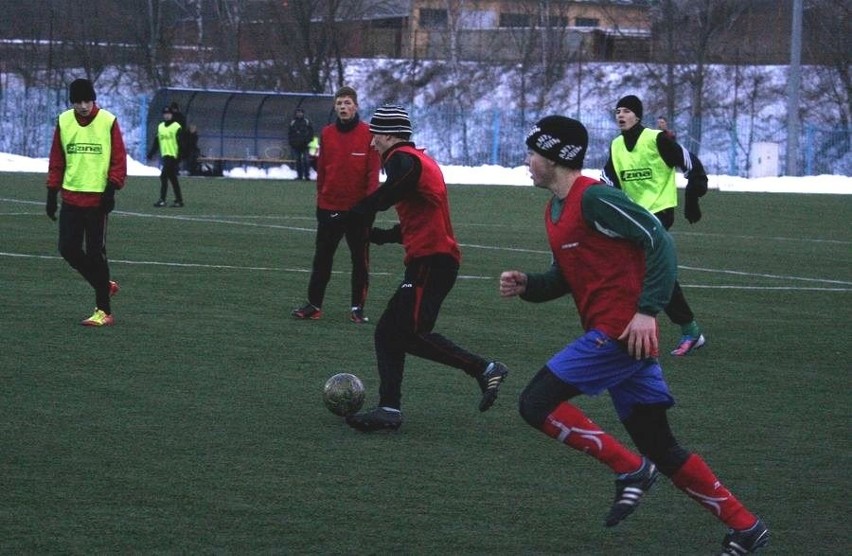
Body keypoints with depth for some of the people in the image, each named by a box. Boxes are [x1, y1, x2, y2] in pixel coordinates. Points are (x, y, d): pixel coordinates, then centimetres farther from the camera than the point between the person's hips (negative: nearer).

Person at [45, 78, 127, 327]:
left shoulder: (108, 121, -6)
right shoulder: (64, 121, 5)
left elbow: (119, 159, -5)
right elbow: (56, 160, 11)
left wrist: (111, 189, -13)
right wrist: (52, 193, 8)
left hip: (97, 199, -5)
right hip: (71, 198, 5)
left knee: (95, 254, -4)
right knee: (68, 249, 2)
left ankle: (104, 312, 3)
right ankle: (105, 285, 23)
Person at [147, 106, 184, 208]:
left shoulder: (176, 127, -6)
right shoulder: (160, 127, 15)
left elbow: (180, 143, -10)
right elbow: (156, 142, 17)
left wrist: (179, 156, -16)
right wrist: (151, 153, 10)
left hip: (173, 156, -7)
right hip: (165, 156, 7)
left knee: (164, 176, -14)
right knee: (172, 178, 10)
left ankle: (162, 200, -13)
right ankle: (179, 200, 15)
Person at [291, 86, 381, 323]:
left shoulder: (368, 134, -6)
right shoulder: (326, 134, 4)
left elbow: (373, 171, -7)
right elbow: (322, 168, 10)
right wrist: (320, 195, 6)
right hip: (329, 207, 3)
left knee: (360, 259, 4)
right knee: (322, 258, 7)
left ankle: (358, 308, 11)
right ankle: (314, 305, 12)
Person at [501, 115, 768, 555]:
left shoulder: (593, 198, -13)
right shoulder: (555, 210, 16)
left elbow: (658, 241, -17)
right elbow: (564, 279, 24)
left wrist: (647, 309, -22)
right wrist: (525, 285, 5)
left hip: (624, 331, -10)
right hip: (611, 333, 10)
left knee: (536, 403, -11)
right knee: (660, 447, 10)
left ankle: (630, 470, -6)